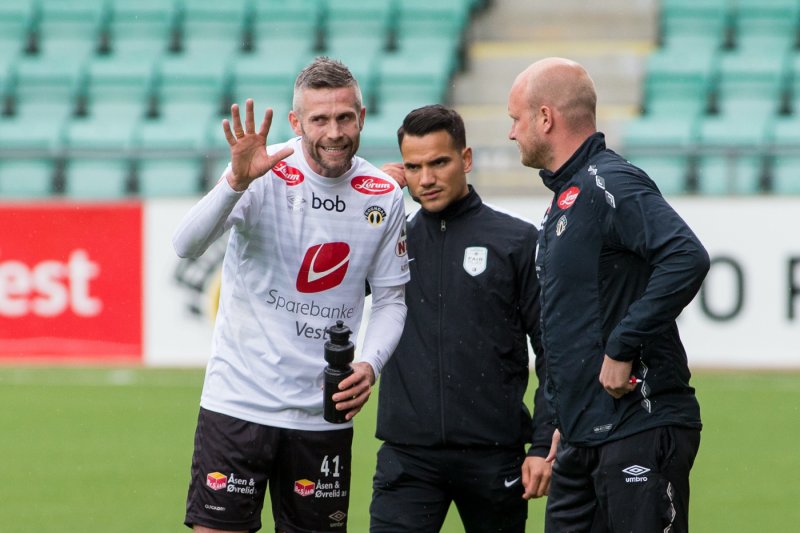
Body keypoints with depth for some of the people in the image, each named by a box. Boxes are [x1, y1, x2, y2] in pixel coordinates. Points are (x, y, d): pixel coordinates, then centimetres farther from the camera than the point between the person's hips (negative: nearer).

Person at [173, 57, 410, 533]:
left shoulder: (384, 197, 1)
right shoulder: (266, 175, -10)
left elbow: (391, 298, 11)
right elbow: (187, 246, -23)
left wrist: (370, 365, -8)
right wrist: (236, 182, -40)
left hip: (324, 413, 3)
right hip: (239, 400, -3)